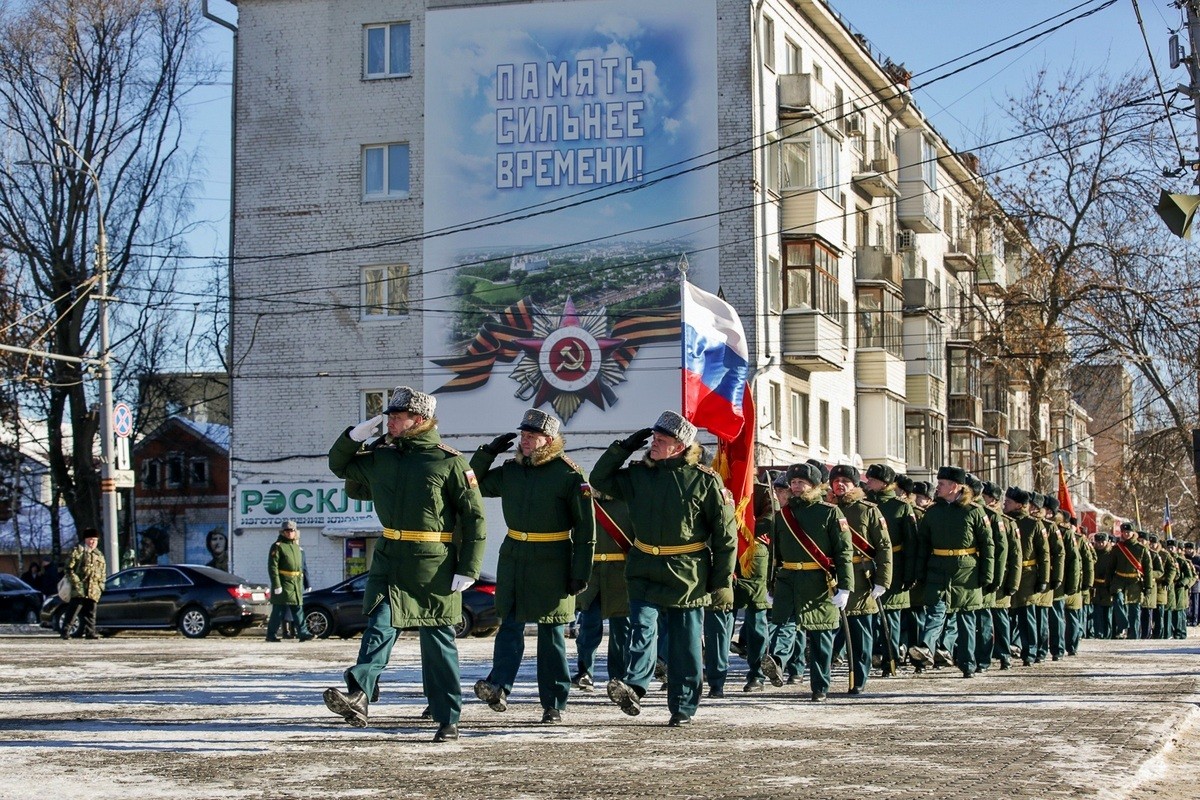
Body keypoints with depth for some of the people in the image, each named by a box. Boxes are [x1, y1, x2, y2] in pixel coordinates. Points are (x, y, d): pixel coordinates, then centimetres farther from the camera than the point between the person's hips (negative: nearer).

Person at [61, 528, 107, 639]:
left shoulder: (100, 555, 22)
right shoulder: (78, 551, 4)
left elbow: (103, 573, 25)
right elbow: (69, 568, -2)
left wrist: (101, 585, 14)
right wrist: (75, 581, -11)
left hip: (93, 590, 5)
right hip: (79, 588, -5)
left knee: (90, 613, 6)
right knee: (74, 609, -10)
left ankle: (90, 632, 8)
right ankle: (65, 631, -8)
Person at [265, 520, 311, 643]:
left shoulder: (296, 546, 17)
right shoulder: (277, 546, -6)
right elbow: (272, 566, -12)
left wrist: (301, 583, 20)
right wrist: (276, 585, -19)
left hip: (296, 583, 7)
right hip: (283, 583, -7)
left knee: (298, 609, 2)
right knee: (279, 610, -3)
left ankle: (303, 633, -1)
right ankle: (271, 634, 4)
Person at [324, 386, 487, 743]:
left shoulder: (449, 462, -5)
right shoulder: (381, 459, 11)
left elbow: (474, 517, -5)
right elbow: (339, 465, 27)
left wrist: (468, 569, -11)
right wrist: (355, 436, 7)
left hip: (434, 566, -4)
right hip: (390, 560, 4)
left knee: (438, 641, 4)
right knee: (380, 624, -18)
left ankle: (448, 719, 12)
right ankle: (359, 694, -35)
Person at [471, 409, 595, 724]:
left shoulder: (568, 475, -7)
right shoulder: (510, 471, 8)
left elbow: (585, 529, -7)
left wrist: (580, 573, -10)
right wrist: (486, 453, 4)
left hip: (552, 562, -5)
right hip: (513, 557, 5)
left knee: (550, 631, 2)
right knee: (510, 624, -4)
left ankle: (554, 704, 7)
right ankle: (498, 686, -13)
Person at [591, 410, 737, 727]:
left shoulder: (705, 480, -5)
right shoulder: (639, 475, 6)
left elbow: (726, 534, -3)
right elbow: (600, 479, 18)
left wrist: (722, 581, -5)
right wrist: (623, 447, 4)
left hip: (688, 576, -3)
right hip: (645, 570, 3)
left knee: (684, 644, 4)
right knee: (642, 626, -18)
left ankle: (683, 707, 12)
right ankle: (634, 686, -31)